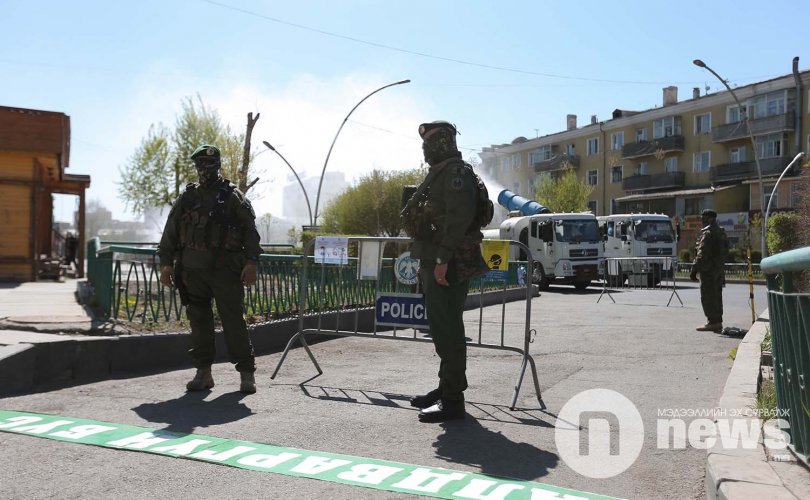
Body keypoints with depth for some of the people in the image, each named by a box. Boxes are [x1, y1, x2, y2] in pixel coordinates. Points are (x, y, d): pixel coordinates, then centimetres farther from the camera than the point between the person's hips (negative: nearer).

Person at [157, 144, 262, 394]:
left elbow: (250, 230, -1)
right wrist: (166, 263, 7)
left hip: (225, 269, -4)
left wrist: (251, 263, -11)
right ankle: (203, 372, 14)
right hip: (192, 270, 4)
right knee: (198, 321, 6)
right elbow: (170, 233, 15)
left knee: (233, 321, -5)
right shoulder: (187, 198, 15)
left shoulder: (233, 196, 5)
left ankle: (246, 373, 2)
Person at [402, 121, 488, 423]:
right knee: (441, 328, 16)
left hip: (449, 267, -11)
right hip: (435, 264, 11)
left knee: (448, 329, -9)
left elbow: (459, 218, -22)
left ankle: (452, 400, -4)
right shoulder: (438, 174, 22)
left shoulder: (456, 173, -11)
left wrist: (443, 260, -25)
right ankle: (446, 388, 27)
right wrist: (426, 262, 23)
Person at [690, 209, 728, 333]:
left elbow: (702, 254, -21)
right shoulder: (721, 232, 16)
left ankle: (713, 322, -7)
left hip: (708, 270, -9)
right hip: (719, 270, 9)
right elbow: (725, 251, 21)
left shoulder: (708, 233, -15)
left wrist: (695, 269, -21)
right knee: (716, 296, 13)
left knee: (707, 296, -6)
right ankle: (718, 322, 17)